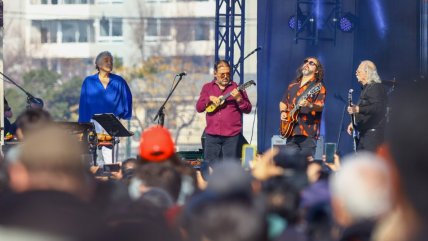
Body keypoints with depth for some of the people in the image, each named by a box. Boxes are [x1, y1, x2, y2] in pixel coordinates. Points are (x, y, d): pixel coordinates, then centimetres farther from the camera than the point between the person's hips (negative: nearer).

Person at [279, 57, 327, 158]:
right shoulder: (293, 85, 20)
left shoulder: (318, 86, 1)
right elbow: (283, 102, 30)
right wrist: (283, 112, 9)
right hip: (291, 131, 6)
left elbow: (321, 106, -12)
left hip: (308, 132, -5)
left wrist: (309, 105, -32)